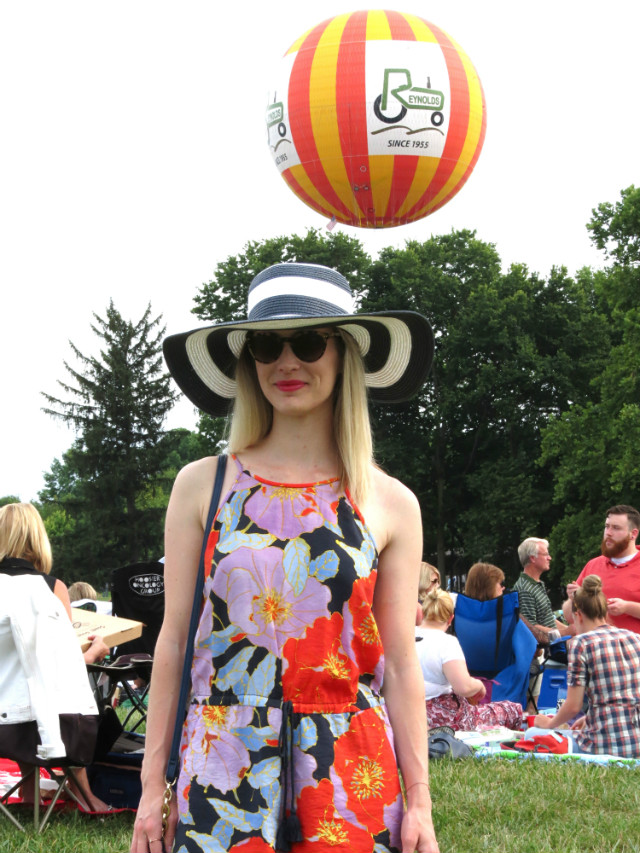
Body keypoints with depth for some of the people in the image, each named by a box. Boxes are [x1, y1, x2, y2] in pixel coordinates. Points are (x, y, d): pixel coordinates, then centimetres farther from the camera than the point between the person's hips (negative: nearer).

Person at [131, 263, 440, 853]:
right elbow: (175, 638, 3)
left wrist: (419, 802, 2)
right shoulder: (202, 486, 2)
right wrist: (153, 785, 3)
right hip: (224, 761, 0)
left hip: (349, 768, 0)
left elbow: (400, 663, 3)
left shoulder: (391, 505, 2)